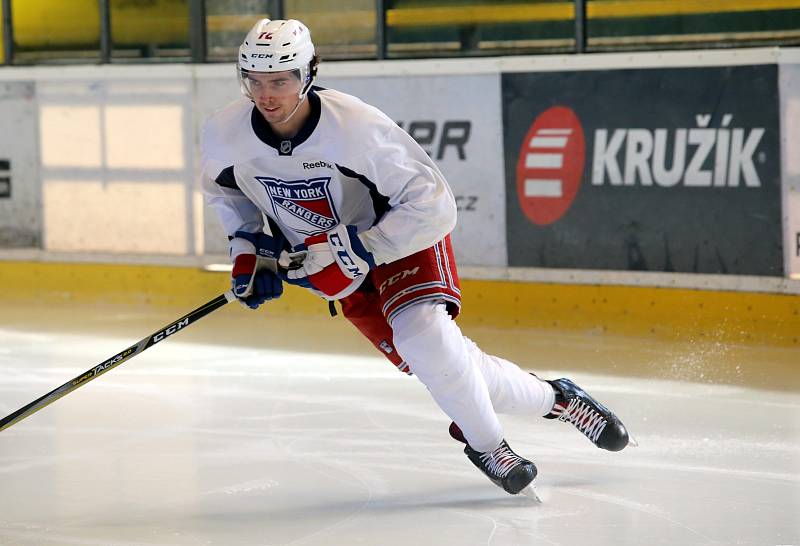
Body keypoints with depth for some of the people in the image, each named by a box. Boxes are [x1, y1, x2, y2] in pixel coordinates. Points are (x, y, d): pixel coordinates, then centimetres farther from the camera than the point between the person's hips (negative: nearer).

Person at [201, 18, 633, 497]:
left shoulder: (356, 127, -33)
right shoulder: (225, 134, -18)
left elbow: (433, 206, -29)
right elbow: (224, 188, 8)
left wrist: (357, 248, -34)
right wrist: (248, 247, -6)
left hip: (403, 236, -4)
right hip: (342, 262, 4)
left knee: (423, 334, -30)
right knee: (441, 366, -3)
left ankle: (486, 442, -5)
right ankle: (552, 400, 20)